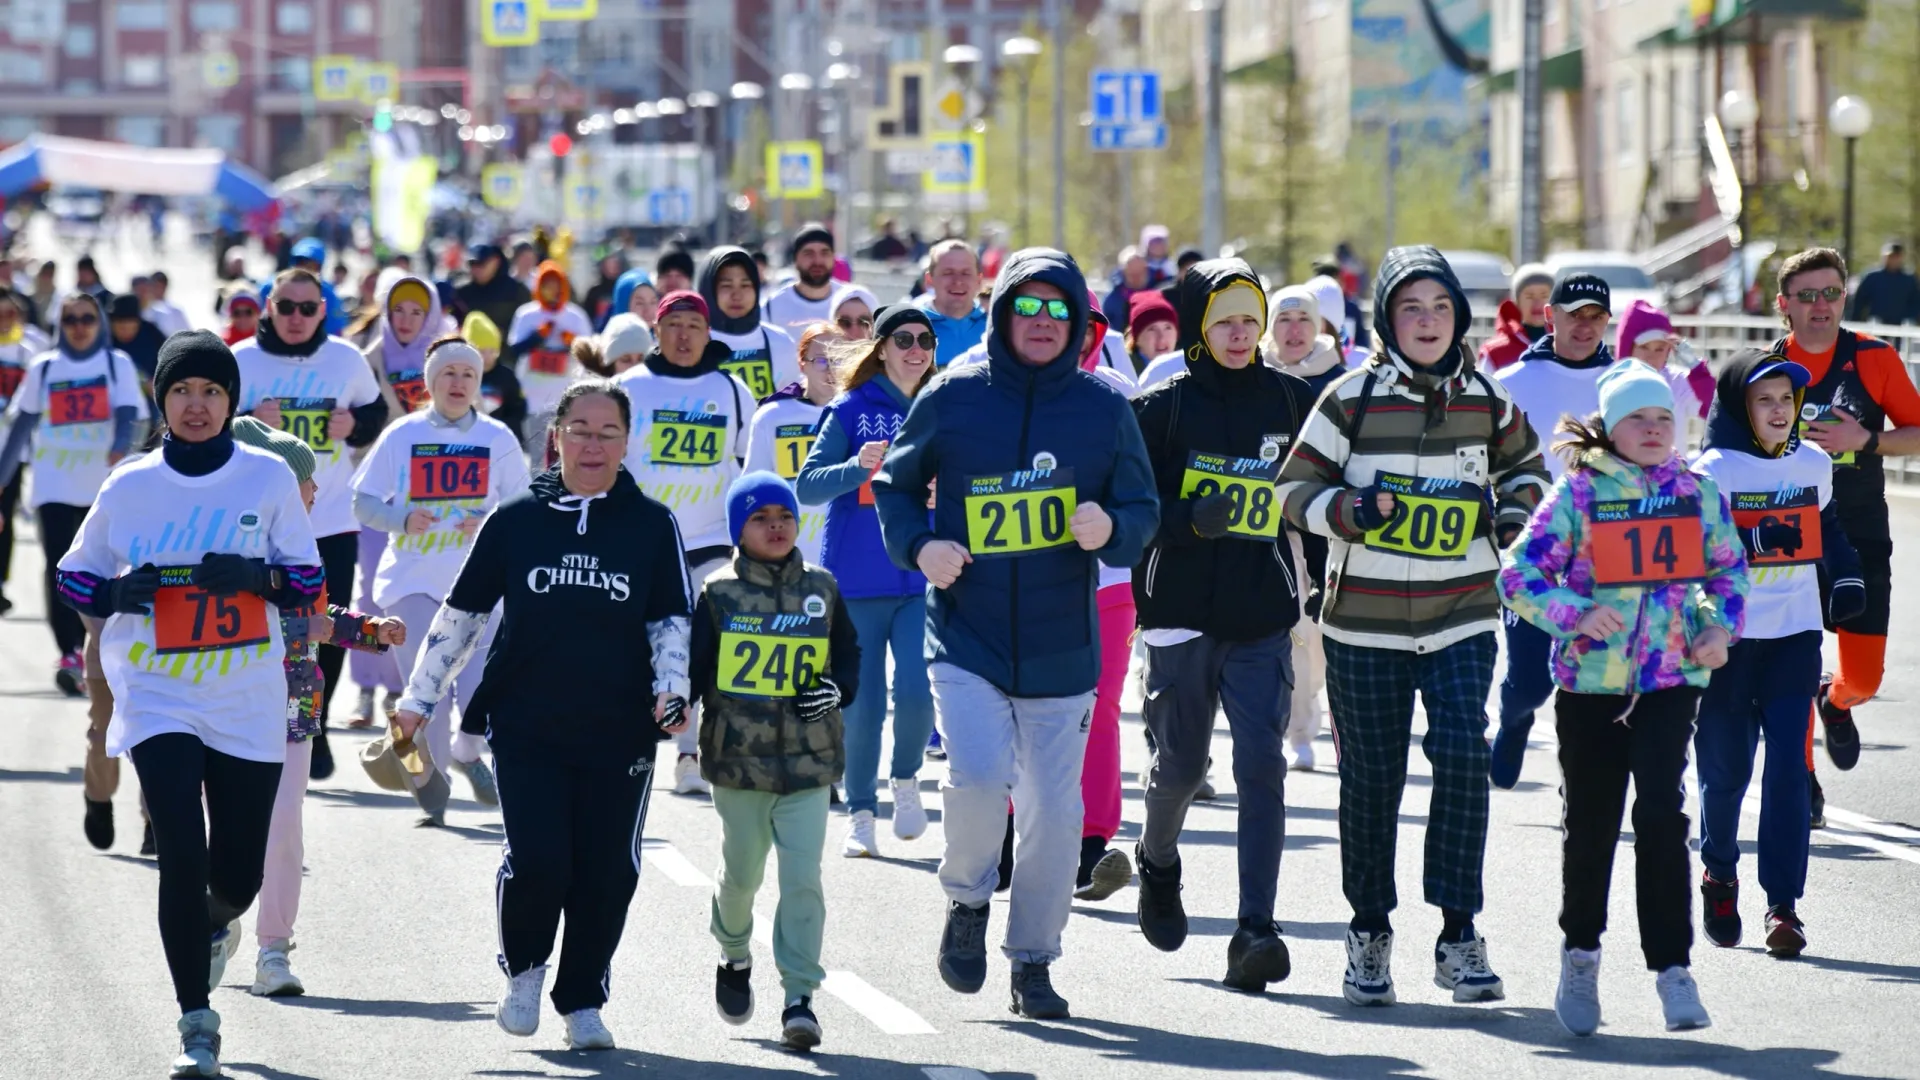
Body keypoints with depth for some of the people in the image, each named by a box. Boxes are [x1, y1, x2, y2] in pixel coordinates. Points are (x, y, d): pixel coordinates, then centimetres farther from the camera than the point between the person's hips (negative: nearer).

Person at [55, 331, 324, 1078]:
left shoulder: (269, 478, -1)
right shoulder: (129, 488, 0)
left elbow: (309, 582, 3)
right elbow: (74, 579, 9)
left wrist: (257, 575, -17)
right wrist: (116, 591, -12)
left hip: (248, 704, 1)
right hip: (157, 699, -1)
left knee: (238, 872, 7)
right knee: (182, 855, -15)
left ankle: (215, 924, 45)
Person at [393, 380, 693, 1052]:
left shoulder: (652, 525, 4)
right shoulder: (516, 520, 3)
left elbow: (671, 620, 7)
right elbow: (461, 615, 10)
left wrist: (671, 692, -10)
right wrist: (418, 699, 11)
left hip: (620, 734, 1)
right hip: (526, 727, -1)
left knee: (608, 870, 2)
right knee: (536, 859, -12)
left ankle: (582, 1002, 21)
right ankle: (523, 968, 16)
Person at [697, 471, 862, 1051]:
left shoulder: (820, 589, 7)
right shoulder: (719, 593, 1)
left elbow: (848, 653, 18)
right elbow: (691, 666, 3)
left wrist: (838, 690, -1)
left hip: (809, 761, 0)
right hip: (738, 760, 0)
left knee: (803, 879, -9)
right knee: (741, 874, 11)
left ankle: (799, 997, -6)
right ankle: (735, 958, 40)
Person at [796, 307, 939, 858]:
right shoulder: (852, 409, 0)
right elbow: (807, 485, -5)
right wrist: (858, 466, -22)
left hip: (924, 580, 1)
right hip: (858, 579, -1)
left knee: (916, 689, -14)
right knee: (862, 703, 1)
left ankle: (906, 778, 14)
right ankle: (860, 812, 16)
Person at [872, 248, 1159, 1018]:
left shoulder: (1104, 409, 3)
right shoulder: (952, 399, 0)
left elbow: (1144, 510, 7)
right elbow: (895, 485, 12)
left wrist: (1110, 528, -16)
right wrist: (917, 545, -7)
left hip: (1061, 645, 2)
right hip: (966, 634, -1)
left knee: (1053, 807, 4)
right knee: (978, 774, -20)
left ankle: (1034, 961, 19)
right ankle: (967, 902, 8)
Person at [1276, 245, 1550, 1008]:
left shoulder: (1487, 402, 5)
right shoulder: (1352, 399, -3)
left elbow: (1525, 463, 24)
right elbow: (1296, 486, 0)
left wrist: (1516, 509, 3)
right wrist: (1348, 510, -18)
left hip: (1461, 617, 1)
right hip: (1365, 624, -1)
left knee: (1463, 755, -15)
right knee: (1372, 776, 4)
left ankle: (1458, 932, -9)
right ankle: (1370, 932, 22)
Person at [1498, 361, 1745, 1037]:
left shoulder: (1697, 492, 5)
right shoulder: (1578, 493, -5)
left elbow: (1729, 568, 18)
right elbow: (1518, 573, -6)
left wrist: (1721, 628, 2)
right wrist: (1574, 615, -20)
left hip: (1672, 677, 1)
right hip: (1591, 679, -1)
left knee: (1662, 813, -12)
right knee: (1591, 822, 8)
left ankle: (1671, 964, -7)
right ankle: (1581, 951, 29)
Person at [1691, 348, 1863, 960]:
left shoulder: (1813, 463, 9)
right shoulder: (1712, 472, -5)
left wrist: (1847, 577, 15)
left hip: (1795, 637, 2)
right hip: (1729, 638, -2)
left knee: (1787, 769, -7)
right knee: (1726, 767, 5)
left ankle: (1784, 905, -7)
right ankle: (1720, 874, 32)